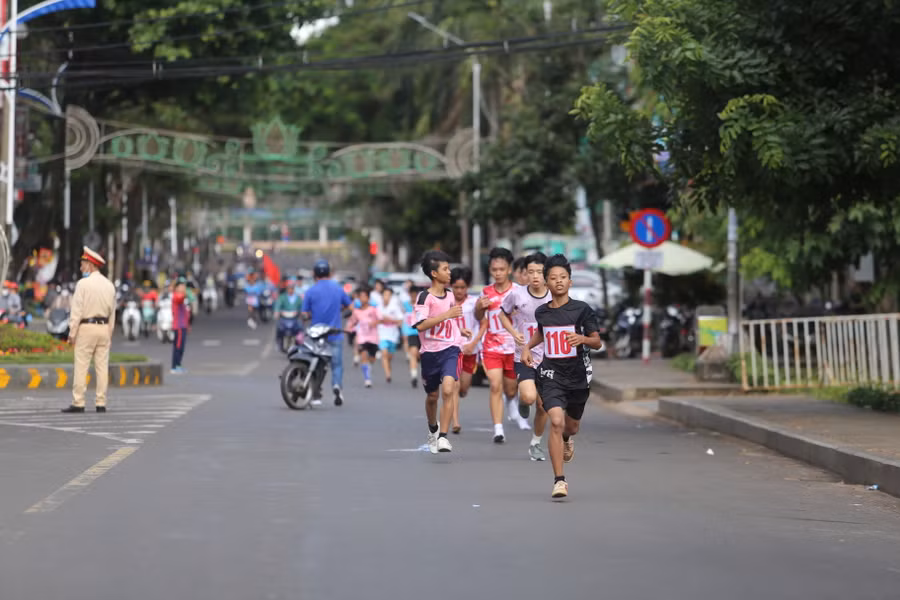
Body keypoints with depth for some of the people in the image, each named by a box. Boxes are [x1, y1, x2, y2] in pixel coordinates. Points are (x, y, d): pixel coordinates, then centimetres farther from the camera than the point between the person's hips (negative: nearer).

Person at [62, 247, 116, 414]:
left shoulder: (83, 284, -10)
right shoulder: (109, 285, 9)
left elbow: (77, 310, -13)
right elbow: (112, 312, 11)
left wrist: (72, 333, -9)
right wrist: (109, 334, 16)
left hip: (86, 327, -6)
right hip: (104, 328, 6)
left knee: (81, 367, -4)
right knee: (102, 367, 4)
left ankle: (78, 404, -6)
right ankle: (100, 404, 2)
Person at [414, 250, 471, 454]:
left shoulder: (449, 295, 10)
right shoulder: (425, 297, -9)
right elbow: (420, 325, -22)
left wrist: (459, 331, 17)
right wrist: (447, 315, -23)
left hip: (450, 349, 2)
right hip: (430, 352, -2)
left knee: (448, 389, -20)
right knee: (432, 396, 13)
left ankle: (443, 437, -20)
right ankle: (433, 429, 42)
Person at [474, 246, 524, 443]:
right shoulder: (487, 292, 2)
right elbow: (479, 318, 16)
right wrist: (479, 307, -6)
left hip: (513, 348, -1)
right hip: (492, 347, 1)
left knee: (510, 390, 14)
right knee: (495, 386, -14)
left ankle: (514, 412, 49)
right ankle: (498, 430, -14)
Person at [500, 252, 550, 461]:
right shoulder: (517, 295, -8)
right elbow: (504, 314, 10)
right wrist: (514, 332, -8)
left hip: (547, 358, 2)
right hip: (523, 356, -2)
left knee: (543, 406, 5)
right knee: (529, 397, -24)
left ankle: (536, 443, 28)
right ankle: (523, 402, 14)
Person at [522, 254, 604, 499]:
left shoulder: (581, 309, -7)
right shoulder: (541, 312, 3)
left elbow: (598, 343, -7)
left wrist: (582, 339, -27)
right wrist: (527, 346, 11)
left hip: (578, 375, 0)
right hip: (551, 374, 0)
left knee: (571, 426, 17)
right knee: (556, 421, -20)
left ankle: (566, 439, 59)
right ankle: (559, 480, -18)